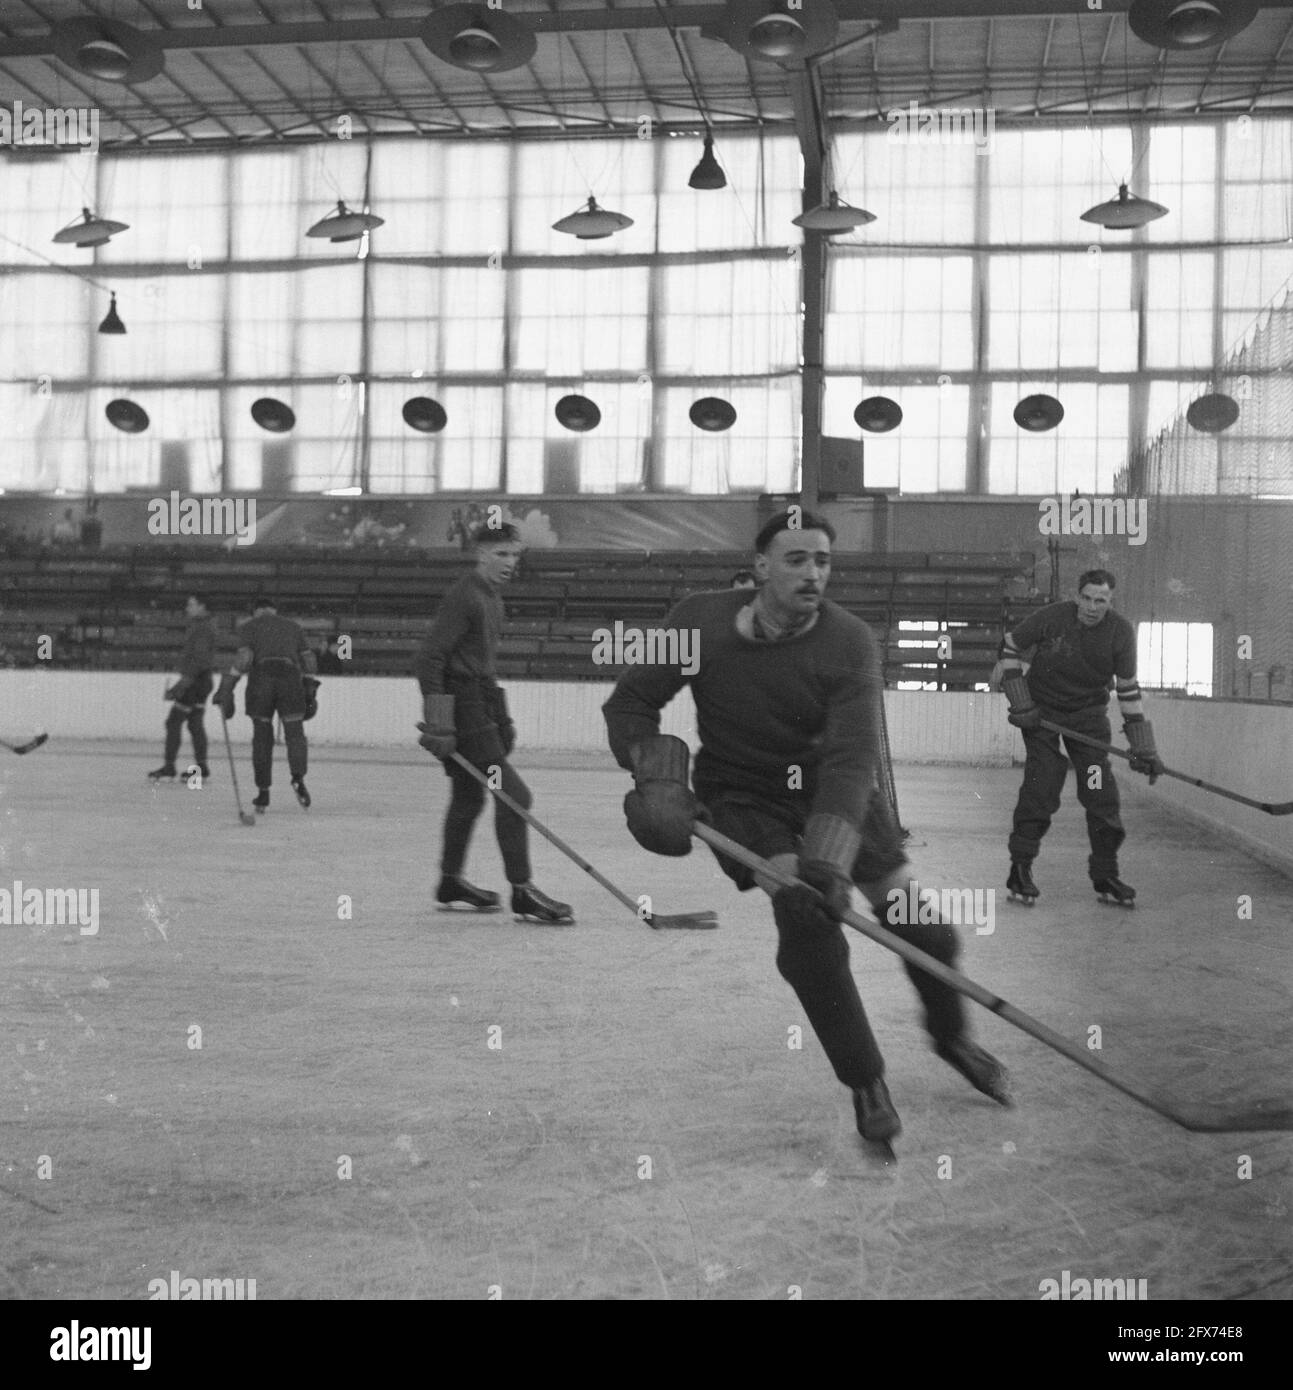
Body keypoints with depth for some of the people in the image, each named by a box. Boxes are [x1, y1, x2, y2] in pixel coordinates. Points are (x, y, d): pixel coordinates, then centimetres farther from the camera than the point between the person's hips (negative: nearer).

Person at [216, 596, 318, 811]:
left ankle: (263, 793, 8)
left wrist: (226, 689, -3)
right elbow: (308, 659, 15)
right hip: (291, 680, 1)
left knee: (262, 737, 10)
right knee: (295, 732, 2)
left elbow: (244, 657, -1)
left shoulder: (250, 626, 16)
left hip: (260, 680, -1)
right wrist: (310, 693, 16)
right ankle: (298, 777, -25)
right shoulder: (294, 627, 25)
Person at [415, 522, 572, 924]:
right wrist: (438, 724, -25)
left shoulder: (492, 597, 16)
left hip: (482, 701, 10)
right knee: (513, 795, -12)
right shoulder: (464, 597, -15)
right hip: (461, 705, -10)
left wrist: (502, 719, 24)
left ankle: (451, 883, 28)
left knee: (469, 796, 16)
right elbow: (429, 658, -20)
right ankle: (522, 893, -8)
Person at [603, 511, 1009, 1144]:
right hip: (742, 795, -1)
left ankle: (951, 1036, 35)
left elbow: (851, 758, -29)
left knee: (921, 925, 3)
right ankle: (865, 1080, -5)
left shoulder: (850, 641, -20)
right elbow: (629, 703, -5)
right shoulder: (701, 622, -16)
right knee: (804, 918, -23)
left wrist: (825, 859, -40)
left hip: (827, 783, 1)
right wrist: (654, 772, -22)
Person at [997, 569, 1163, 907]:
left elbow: (1128, 690, -7)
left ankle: (1105, 877, 9)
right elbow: (1009, 647, -5)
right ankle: (1020, 870, -1)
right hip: (1042, 711, -2)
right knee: (1041, 788, -12)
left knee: (1101, 794, -3)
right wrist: (1021, 704, -11)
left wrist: (1143, 750, -9)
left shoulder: (1120, 632, -13)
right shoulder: (1050, 618, -19)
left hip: (1089, 715, 2)